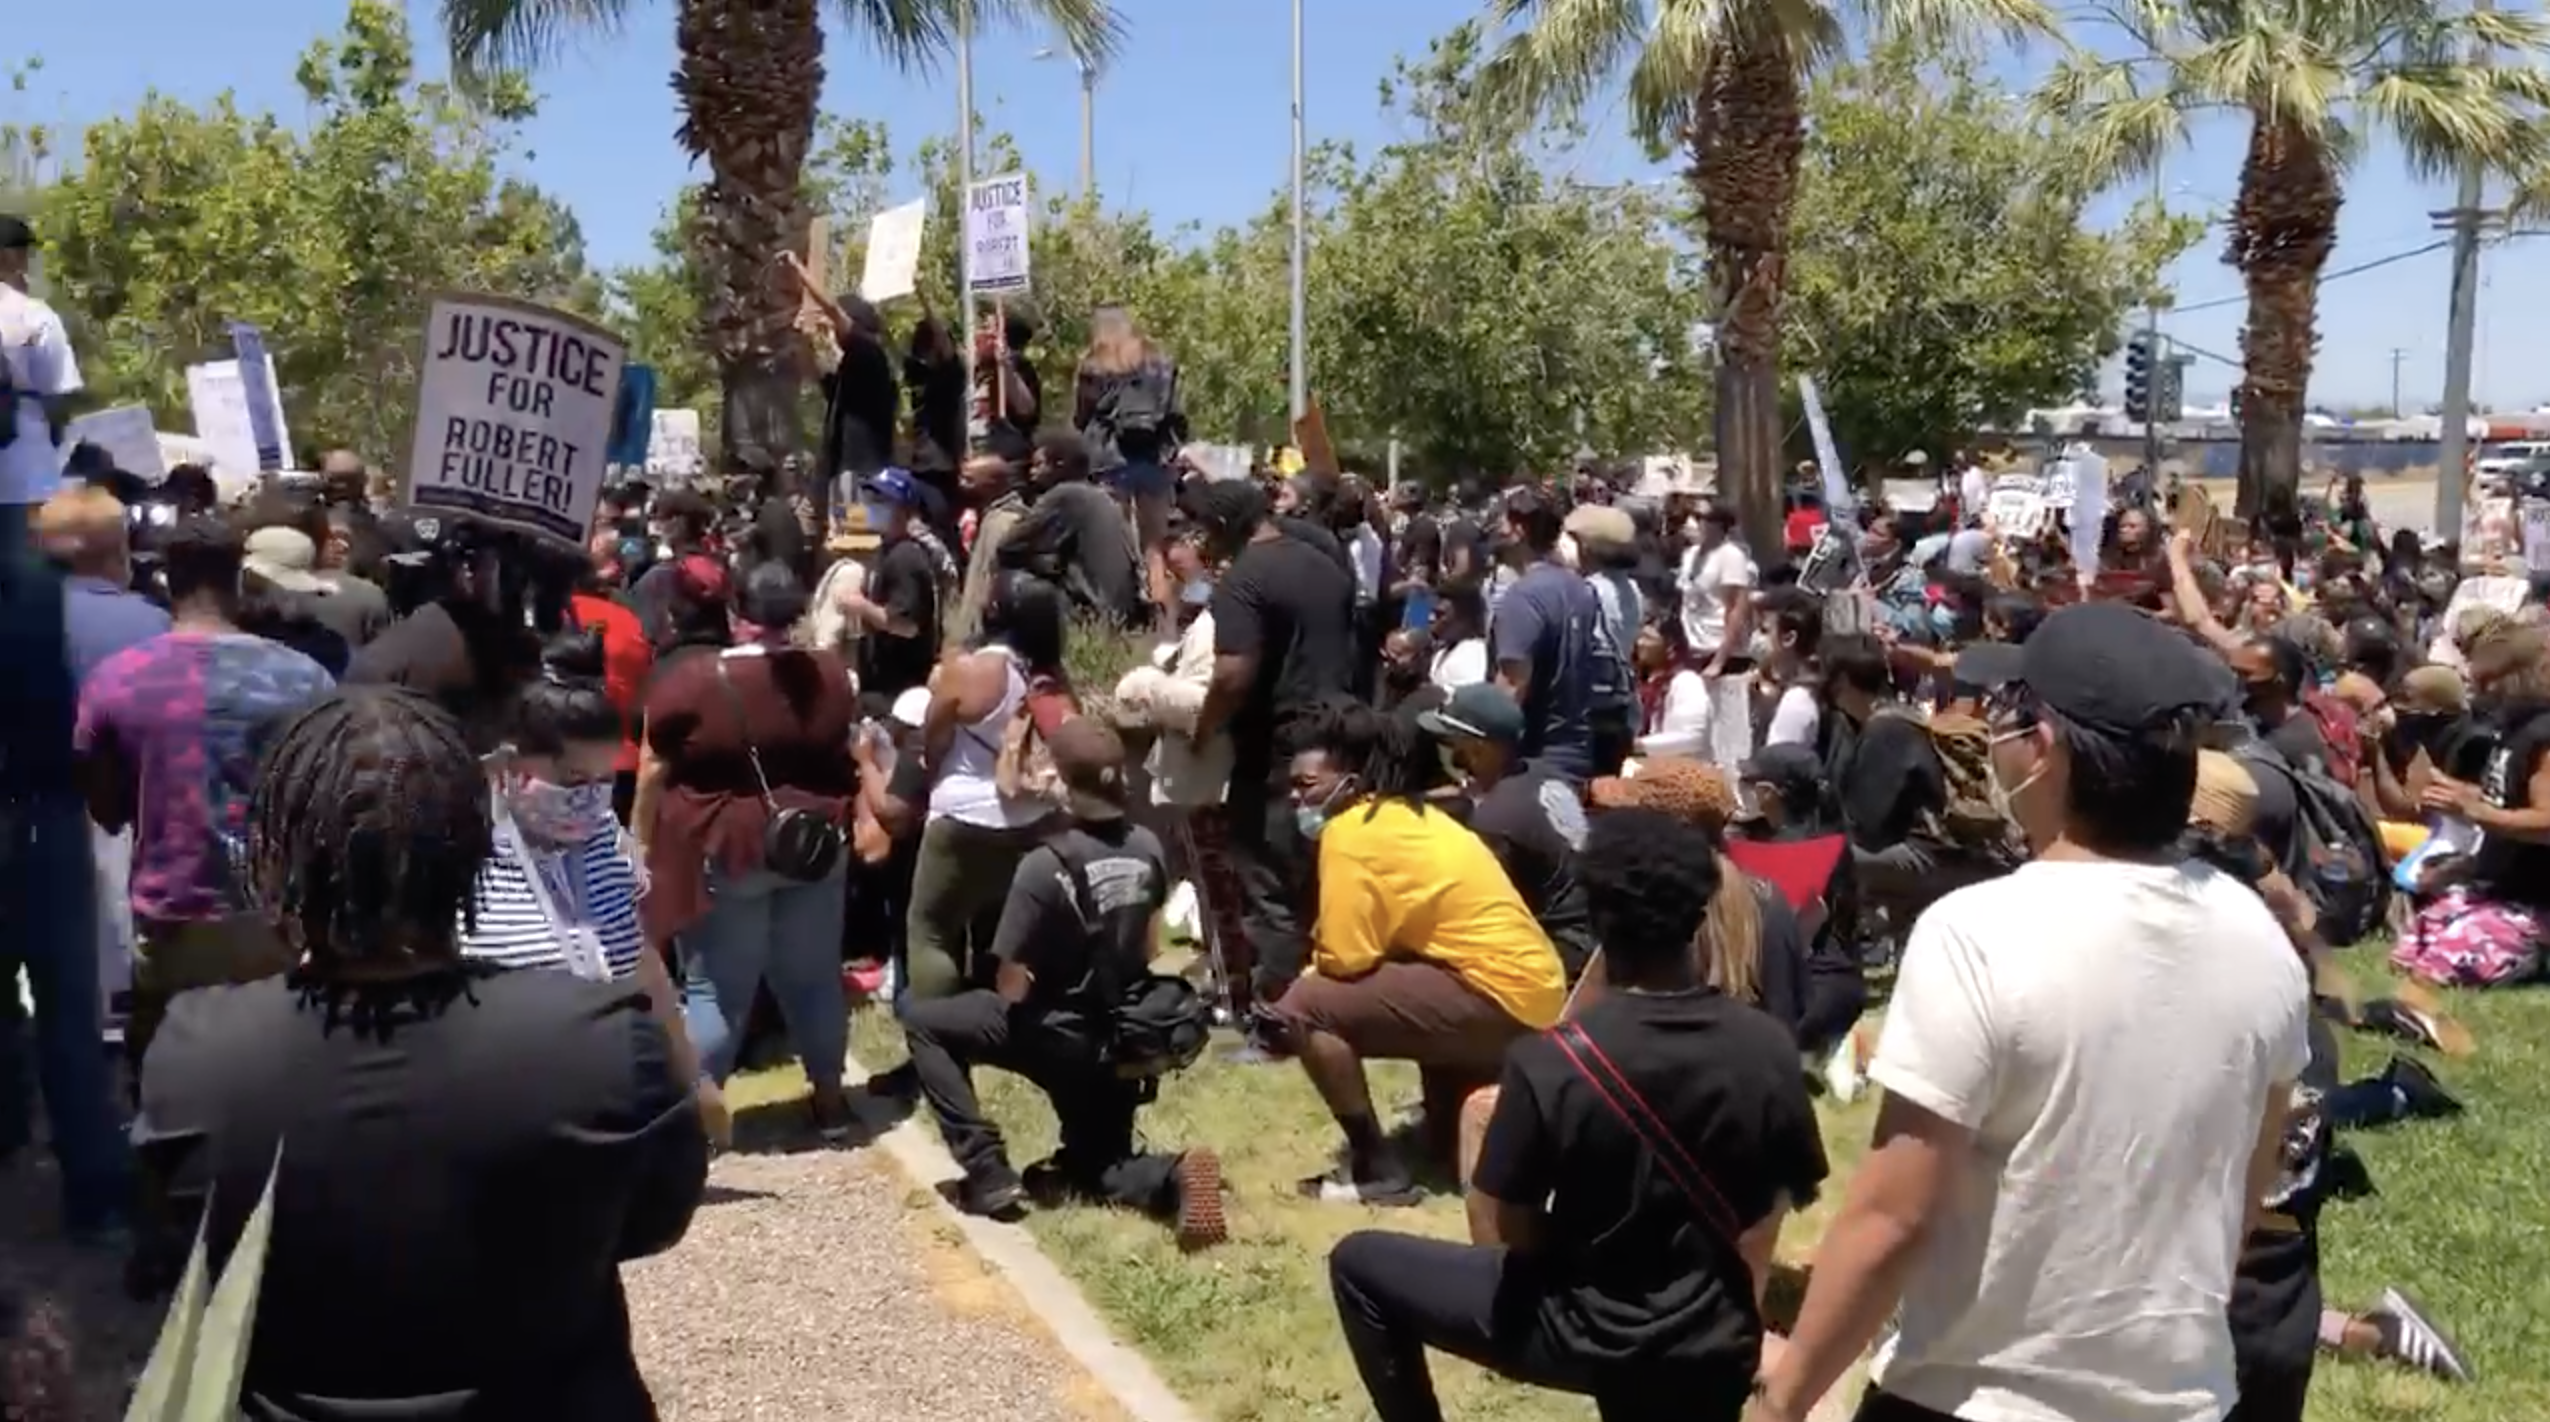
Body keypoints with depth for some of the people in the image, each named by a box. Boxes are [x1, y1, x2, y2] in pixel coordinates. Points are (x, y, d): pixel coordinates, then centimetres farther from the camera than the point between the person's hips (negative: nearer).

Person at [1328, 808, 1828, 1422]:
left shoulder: (1549, 1062, -23)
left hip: (1585, 1329, -4)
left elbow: (1499, 1232, -14)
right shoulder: (1769, 1050, -11)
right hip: (1714, 1350, 4)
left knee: (1359, 1263, 12)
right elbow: (1783, 1199, 2)